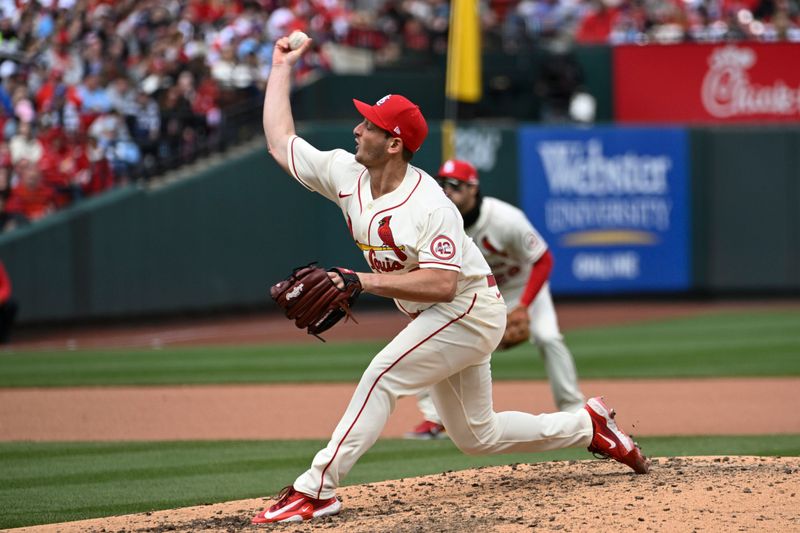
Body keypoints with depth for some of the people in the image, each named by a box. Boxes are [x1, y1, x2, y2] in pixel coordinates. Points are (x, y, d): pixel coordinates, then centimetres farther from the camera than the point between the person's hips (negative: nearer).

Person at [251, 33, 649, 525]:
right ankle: (589, 427, 29)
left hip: (468, 311, -9)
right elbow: (281, 140, 4)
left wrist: (362, 282, -35)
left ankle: (317, 489, -25)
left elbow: (441, 283, -33)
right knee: (477, 435, 15)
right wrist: (282, 67, 3)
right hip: (435, 319, 9)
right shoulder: (346, 174, -4)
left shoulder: (430, 206, -26)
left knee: (382, 376, -23)